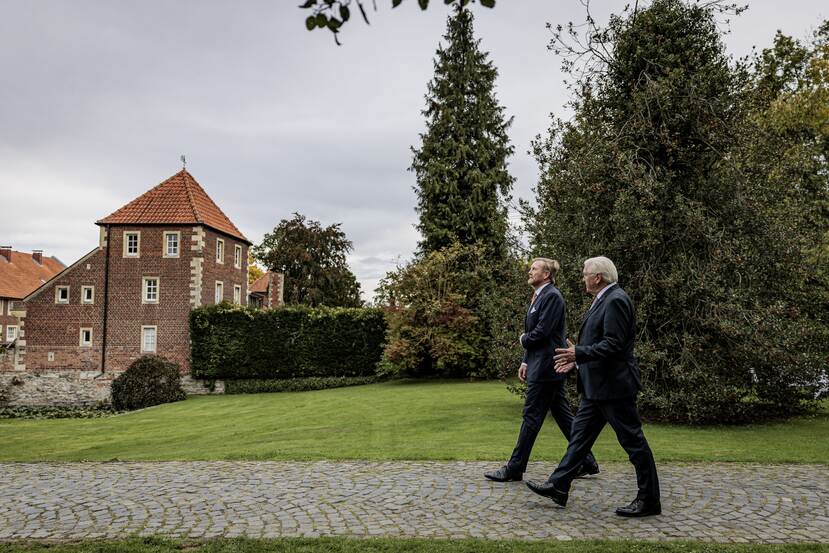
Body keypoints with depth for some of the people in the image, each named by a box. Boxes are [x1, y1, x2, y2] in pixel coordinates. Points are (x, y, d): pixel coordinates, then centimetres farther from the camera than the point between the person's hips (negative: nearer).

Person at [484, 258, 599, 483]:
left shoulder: (552, 296, -14)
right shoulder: (539, 296, 16)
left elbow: (542, 332, -21)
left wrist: (523, 339, -2)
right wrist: (525, 361, 14)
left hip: (545, 367, -10)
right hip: (540, 365, 10)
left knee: (532, 416, -2)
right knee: (563, 415, 13)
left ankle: (515, 468, 6)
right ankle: (586, 462, 21)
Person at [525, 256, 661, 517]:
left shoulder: (616, 300, -17)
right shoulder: (604, 300, 15)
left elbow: (613, 345, -24)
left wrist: (578, 353, -20)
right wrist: (577, 361, 15)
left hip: (614, 385, -11)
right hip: (597, 387, 11)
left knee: (633, 441, 2)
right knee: (580, 435, 12)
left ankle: (649, 500, 14)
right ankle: (558, 486, 18)